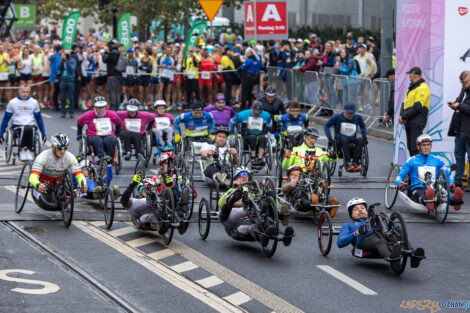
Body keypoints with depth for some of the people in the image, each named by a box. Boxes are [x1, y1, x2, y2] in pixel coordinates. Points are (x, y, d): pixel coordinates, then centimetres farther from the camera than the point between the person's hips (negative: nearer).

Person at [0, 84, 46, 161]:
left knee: (31, 129, -37)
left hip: (30, 125, 1)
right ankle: (22, 151, -29)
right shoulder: (13, 102, 4)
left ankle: (28, 150, -30)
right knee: (23, 129, -38)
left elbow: (39, 118, 20)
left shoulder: (34, 102, 10)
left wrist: (43, 134, 19)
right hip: (17, 125, -1)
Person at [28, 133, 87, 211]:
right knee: (46, 205, -23)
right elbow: (33, 177, -38)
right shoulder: (43, 157, -29)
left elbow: (79, 175, -24)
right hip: (43, 183, -3)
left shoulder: (70, 157, -20)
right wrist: (38, 185, -62)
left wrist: (83, 184, -49)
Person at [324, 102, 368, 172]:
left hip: (352, 141, 3)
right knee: (344, 139, -38)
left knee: (361, 141, -29)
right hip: (340, 141, -3)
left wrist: (364, 137, 9)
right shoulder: (337, 117, -3)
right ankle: (348, 163, -44)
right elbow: (326, 126, 5)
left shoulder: (358, 118, 5)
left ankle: (355, 163, -36)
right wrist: (330, 139, -7)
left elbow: (363, 126, 24)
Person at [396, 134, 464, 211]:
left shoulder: (437, 161, 24)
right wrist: (401, 184, -10)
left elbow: (448, 175, 31)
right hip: (418, 189, -2)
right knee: (422, 196, -42)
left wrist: (451, 184, 6)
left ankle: (455, 201, -68)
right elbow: (399, 176, 15)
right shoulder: (412, 161, 17)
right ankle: (428, 202, -75)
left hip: (435, 190, 2)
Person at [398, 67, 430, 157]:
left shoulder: (422, 88, -11)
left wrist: (404, 117, -16)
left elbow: (417, 106, -19)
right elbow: (404, 103, 18)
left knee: (416, 149, -13)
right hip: (408, 122, 9)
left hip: (416, 123, -9)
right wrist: (401, 115, -1)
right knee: (410, 147, 12)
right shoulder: (411, 87, 20)